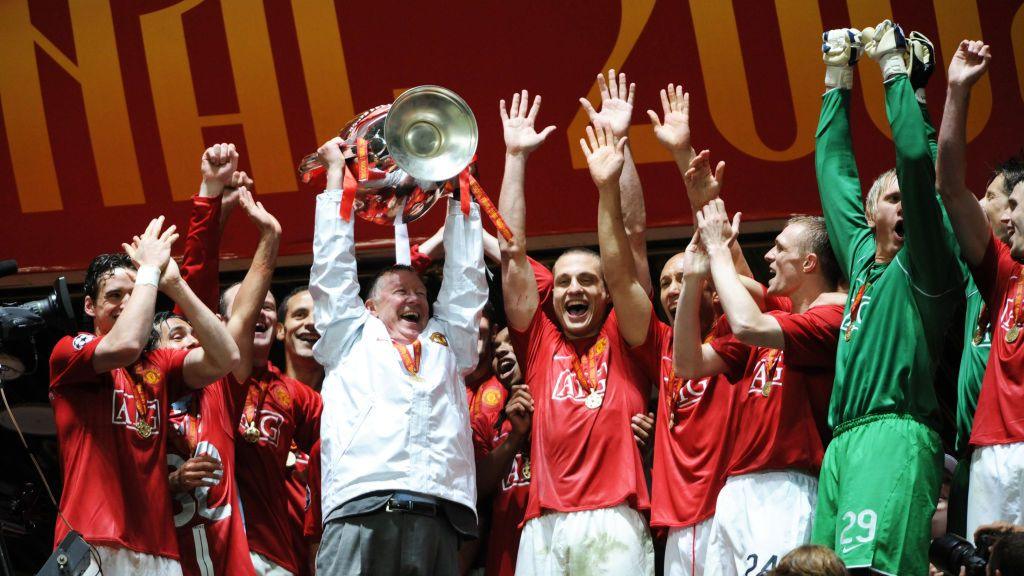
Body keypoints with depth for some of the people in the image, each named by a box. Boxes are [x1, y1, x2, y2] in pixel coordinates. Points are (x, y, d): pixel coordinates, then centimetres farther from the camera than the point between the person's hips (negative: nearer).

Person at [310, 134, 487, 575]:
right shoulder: (351, 339, 26)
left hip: (439, 520, 2)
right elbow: (332, 266, 26)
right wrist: (336, 172, 32)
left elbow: (465, 276, 35)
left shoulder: (447, 345, 32)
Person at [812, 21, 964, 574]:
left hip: (895, 432, -8)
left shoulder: (924, 265, 3)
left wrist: (894, 70, -1)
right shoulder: (861, 255, 23)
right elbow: (834, 169, 33)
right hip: (843, 441, 8)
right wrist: (837, 79, 34)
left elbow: (916, 161, -8)